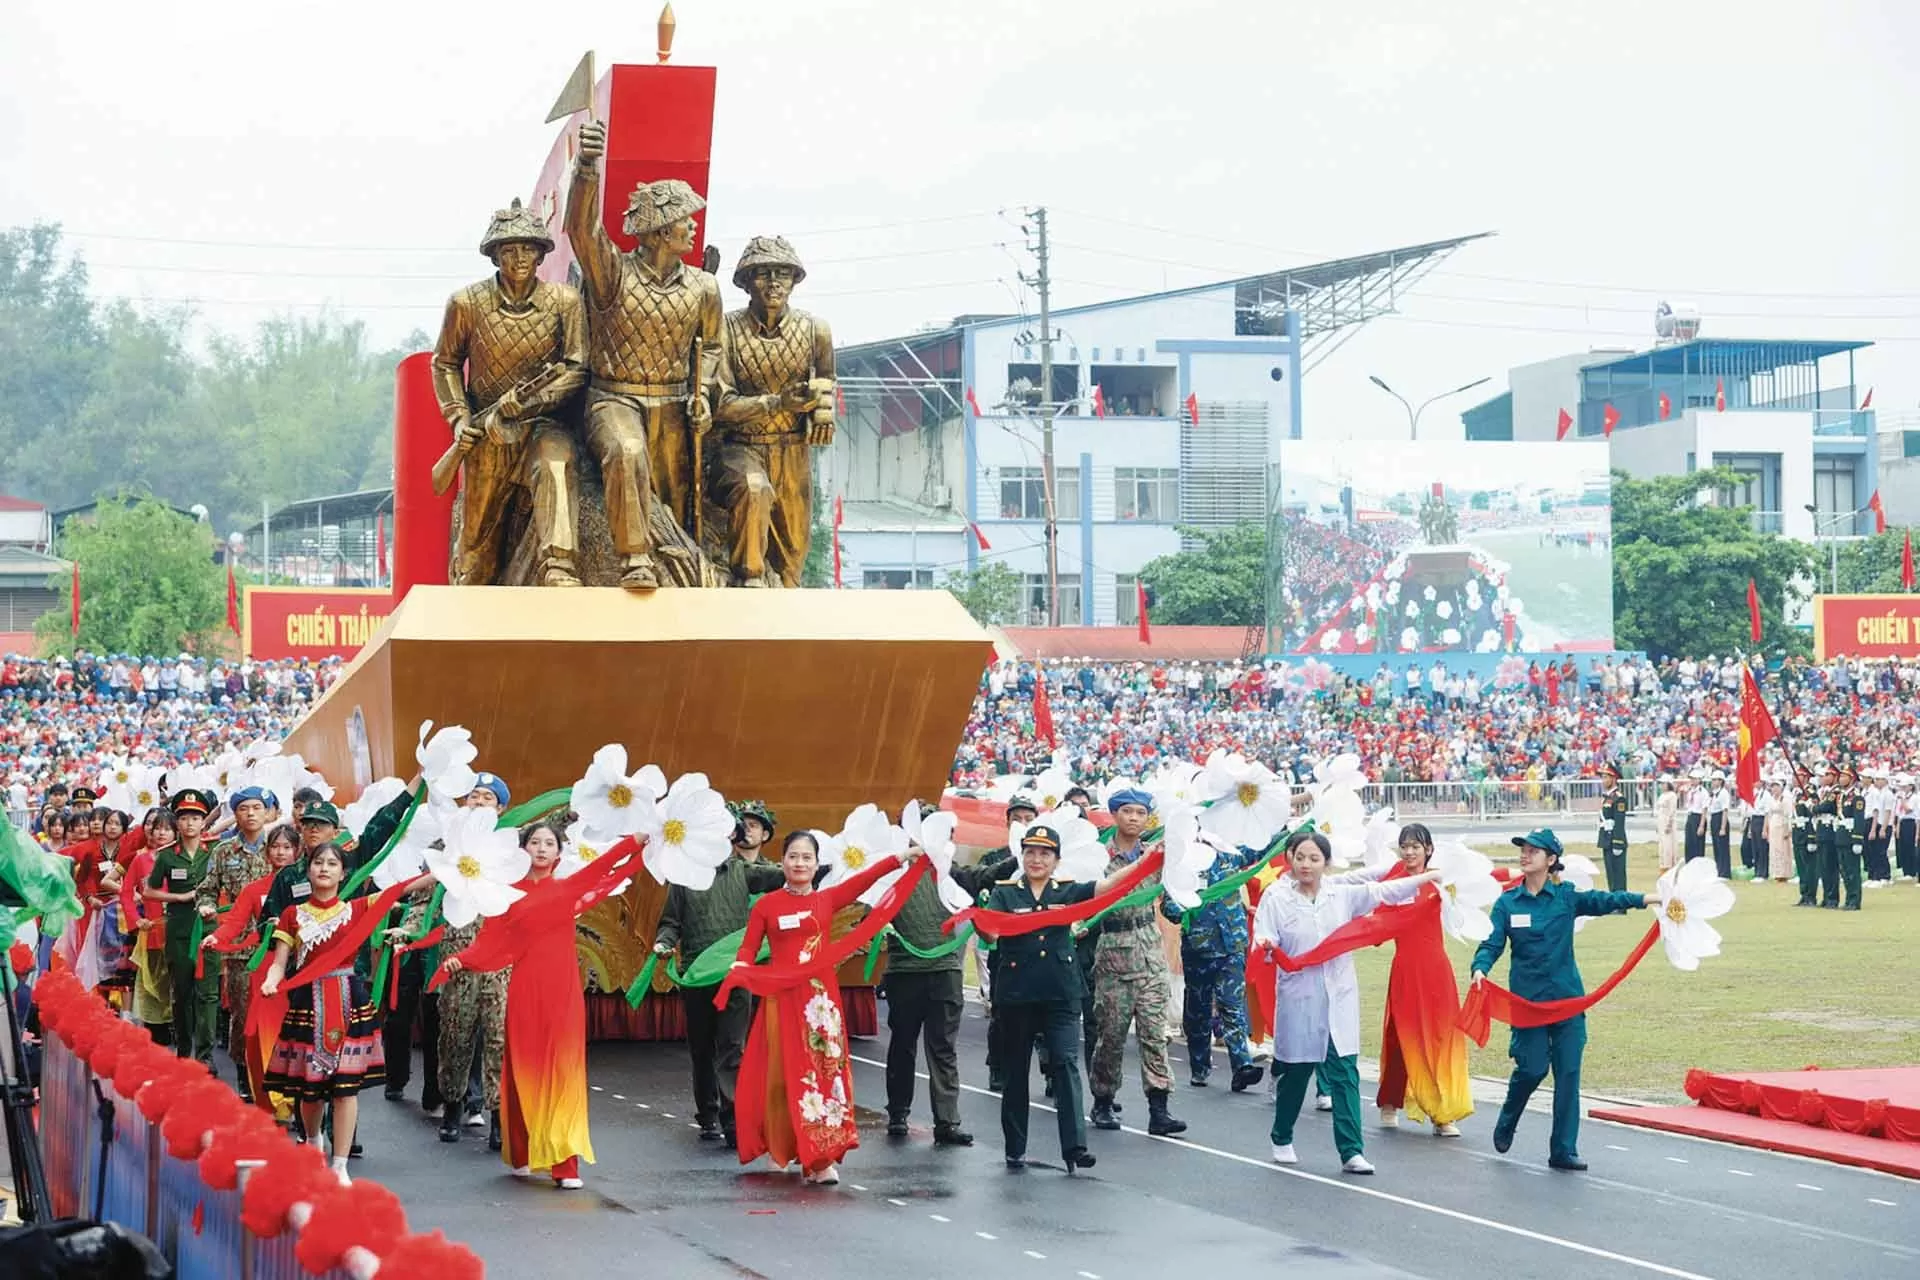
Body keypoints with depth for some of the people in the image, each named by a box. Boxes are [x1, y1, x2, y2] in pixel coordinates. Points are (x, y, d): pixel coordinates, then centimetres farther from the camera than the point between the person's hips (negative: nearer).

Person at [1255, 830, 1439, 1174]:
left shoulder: (1342, 896, 7)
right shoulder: (1275, 899, -3)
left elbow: (1382, 892, 8)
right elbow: (1264, 938, -9)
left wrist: (1427, 877, 2)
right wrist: (1264, 948, -32)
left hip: (1339, 1000, 2)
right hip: (1298, 1000, -2)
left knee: (1345, 1074, -4)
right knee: (1295, 1073, 9)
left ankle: (1351, 1151, -5)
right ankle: (1282, 1140, 30)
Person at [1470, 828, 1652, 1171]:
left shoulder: (1566, 897, 2)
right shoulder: (1507, 903, 2)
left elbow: (1603, 901, -10)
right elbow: (1492, 945, -3)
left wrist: (1644, 899, -25)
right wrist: (1480, 968, -24)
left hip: (1567, 998, 1)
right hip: (1527, 998, -1)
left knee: (1568, 1072, -1)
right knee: (1532, 1067, -6)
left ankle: (1563, 1151, 5)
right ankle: (1506, 1124, 23)